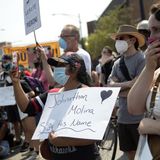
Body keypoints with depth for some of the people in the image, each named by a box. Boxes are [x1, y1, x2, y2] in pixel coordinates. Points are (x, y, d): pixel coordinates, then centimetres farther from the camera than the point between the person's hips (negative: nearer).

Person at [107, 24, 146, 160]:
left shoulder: (142, 59, -9)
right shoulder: (117, 63, 11)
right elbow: (110, 86, 1)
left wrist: (118, 86, -5)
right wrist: (128, 85, -12)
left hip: (140, 118, -6)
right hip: (123, 117, 6)